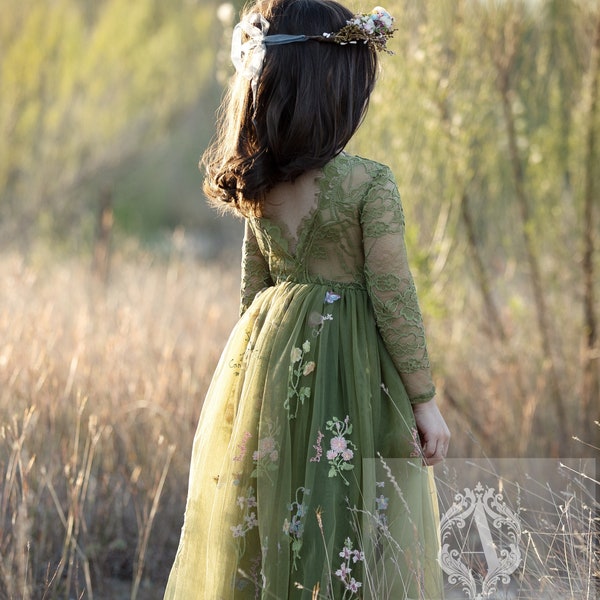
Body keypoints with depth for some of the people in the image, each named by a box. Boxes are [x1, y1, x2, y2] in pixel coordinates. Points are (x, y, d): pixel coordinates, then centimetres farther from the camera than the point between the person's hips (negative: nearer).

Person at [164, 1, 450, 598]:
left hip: (268, 364, 6)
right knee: (346, 540, 2)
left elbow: (254, 288, 11)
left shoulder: (257, 187, 2)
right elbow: (394, 299, -13)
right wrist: (424, 400, -6)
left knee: (264, 530, 13)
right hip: (349, 376, -6)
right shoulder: (370, 184, -15)